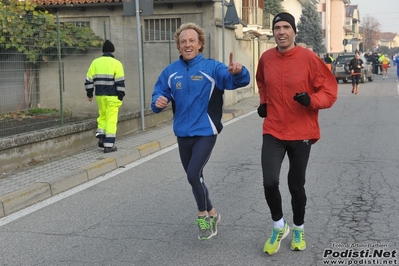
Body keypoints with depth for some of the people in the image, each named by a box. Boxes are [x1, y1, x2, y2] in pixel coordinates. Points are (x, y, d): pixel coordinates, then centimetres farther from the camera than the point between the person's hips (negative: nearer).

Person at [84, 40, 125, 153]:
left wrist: (89, 94, 17)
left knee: (102, 116, 21)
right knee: (111, 119, -1)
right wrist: (121, 96, -5)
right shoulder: (116, 63, -5)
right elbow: (120, 82, -10)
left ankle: (101, 137, 10)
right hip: (112, 96, -4)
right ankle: (109, 145, -1)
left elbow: (89, 80, 8)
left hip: (100, 95, 4)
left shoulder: (95, 62, 7)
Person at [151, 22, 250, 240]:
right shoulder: (170, 71, 2)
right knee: (194, 177, 15)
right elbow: (159, 94, 6)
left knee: (193, 174, -17)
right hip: (182, 134, 5)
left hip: (205, 132, -5)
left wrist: (238, 72, -45)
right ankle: (211, 213, 37)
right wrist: (158, 102, -18)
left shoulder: (212, 67, -10)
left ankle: (203, 214, 9)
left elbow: (236, 80, -22)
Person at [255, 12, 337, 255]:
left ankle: (299, 229, 36)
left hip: (301, 133, -2)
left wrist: (311, 99, -24)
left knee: (296, 186, 10)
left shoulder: (308, 58, -11)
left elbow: (330, 90, -7)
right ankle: (279, 227, 14)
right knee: (270, 182, -13)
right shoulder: (266, 58, 0)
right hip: (273, 132, 2)